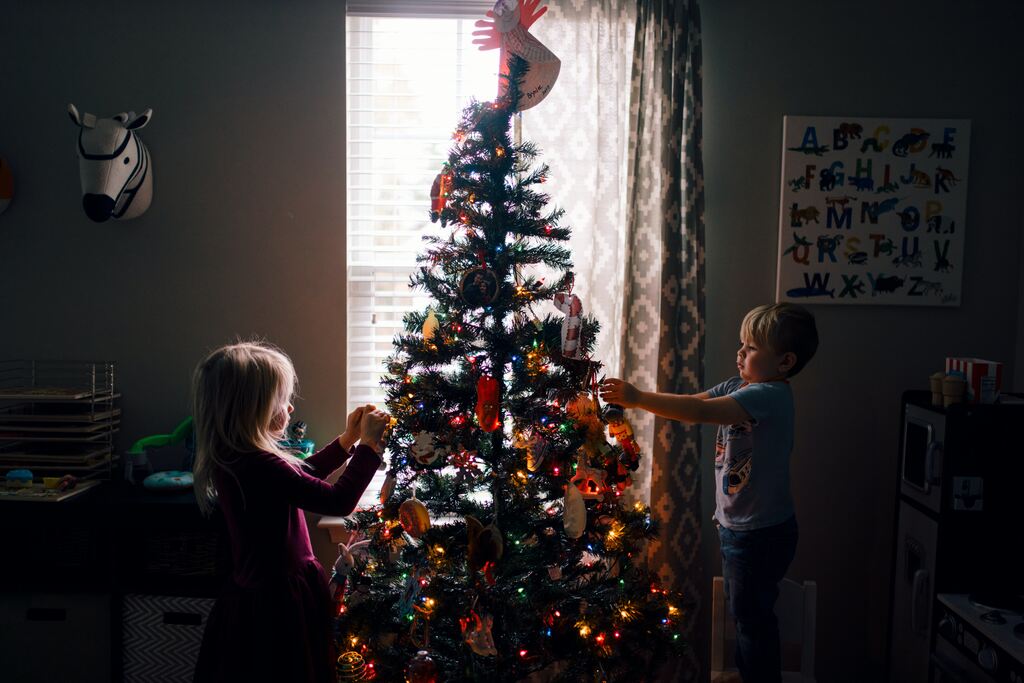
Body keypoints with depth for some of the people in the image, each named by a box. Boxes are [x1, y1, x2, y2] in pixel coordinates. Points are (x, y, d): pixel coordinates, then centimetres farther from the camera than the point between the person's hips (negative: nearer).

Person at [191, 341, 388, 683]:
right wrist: (368, 444, -16)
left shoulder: (231, 460, 1)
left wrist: (346, 440, 15)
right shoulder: (261, 468, -29)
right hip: (279, 602, -9)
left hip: (251, 595, 9)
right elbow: (339, 501, -27)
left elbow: (300, 475, 16)